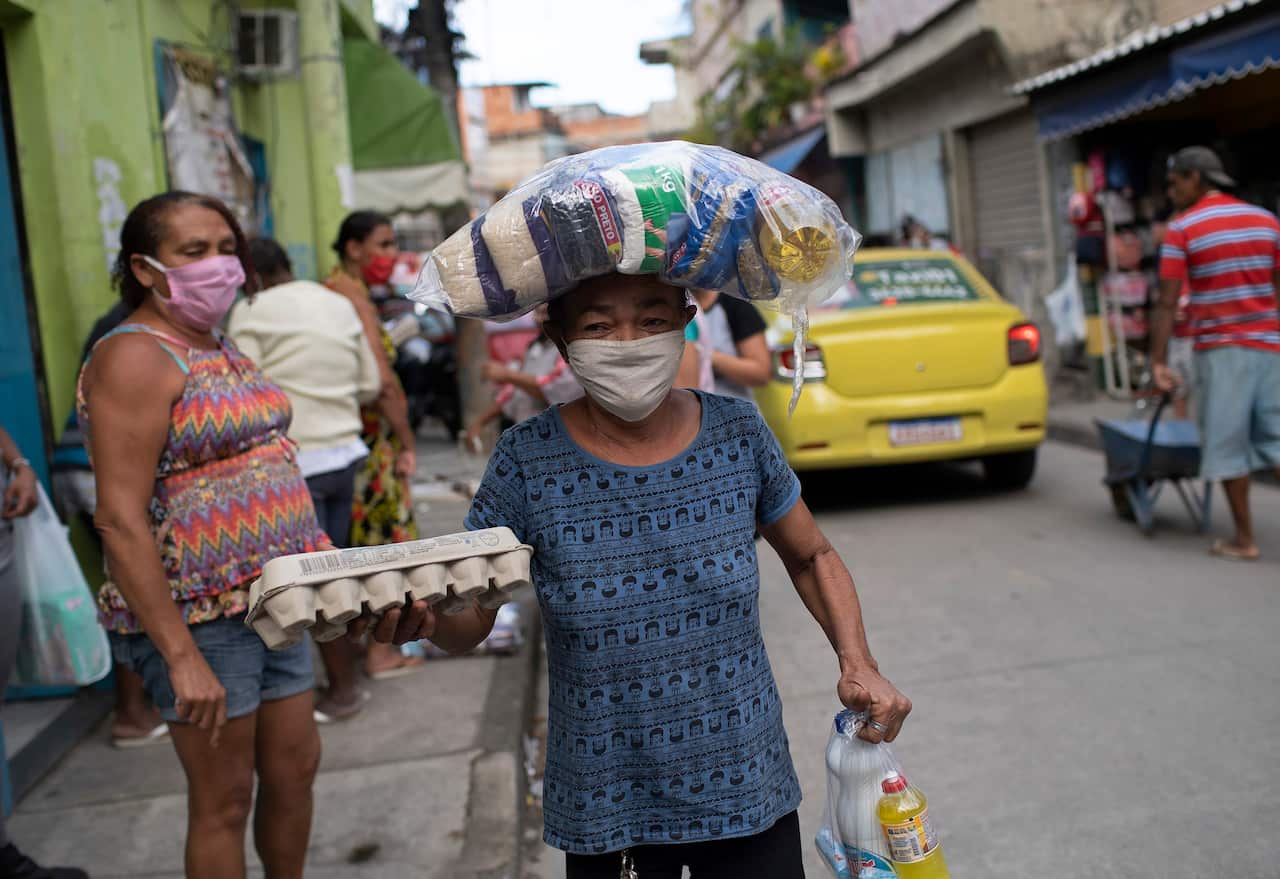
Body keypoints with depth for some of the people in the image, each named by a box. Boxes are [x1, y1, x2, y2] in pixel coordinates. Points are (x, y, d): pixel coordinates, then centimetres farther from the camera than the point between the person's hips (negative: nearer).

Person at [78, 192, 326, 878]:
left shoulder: (219, 347, 12)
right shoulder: (135, 358, -15)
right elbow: (120, 521, -21)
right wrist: (182, 657, -24)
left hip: (272, 600, 8)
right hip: (198, 615, -8)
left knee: (295, 768, 16)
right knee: (224, 800, 5)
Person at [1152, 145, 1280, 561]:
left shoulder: (1182, 229, -4)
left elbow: (1167, 303, -8)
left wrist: (1158, 361, -5)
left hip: (1220, 350, -4)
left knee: (1227, 444, 5)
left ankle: (1244, 539, 10)